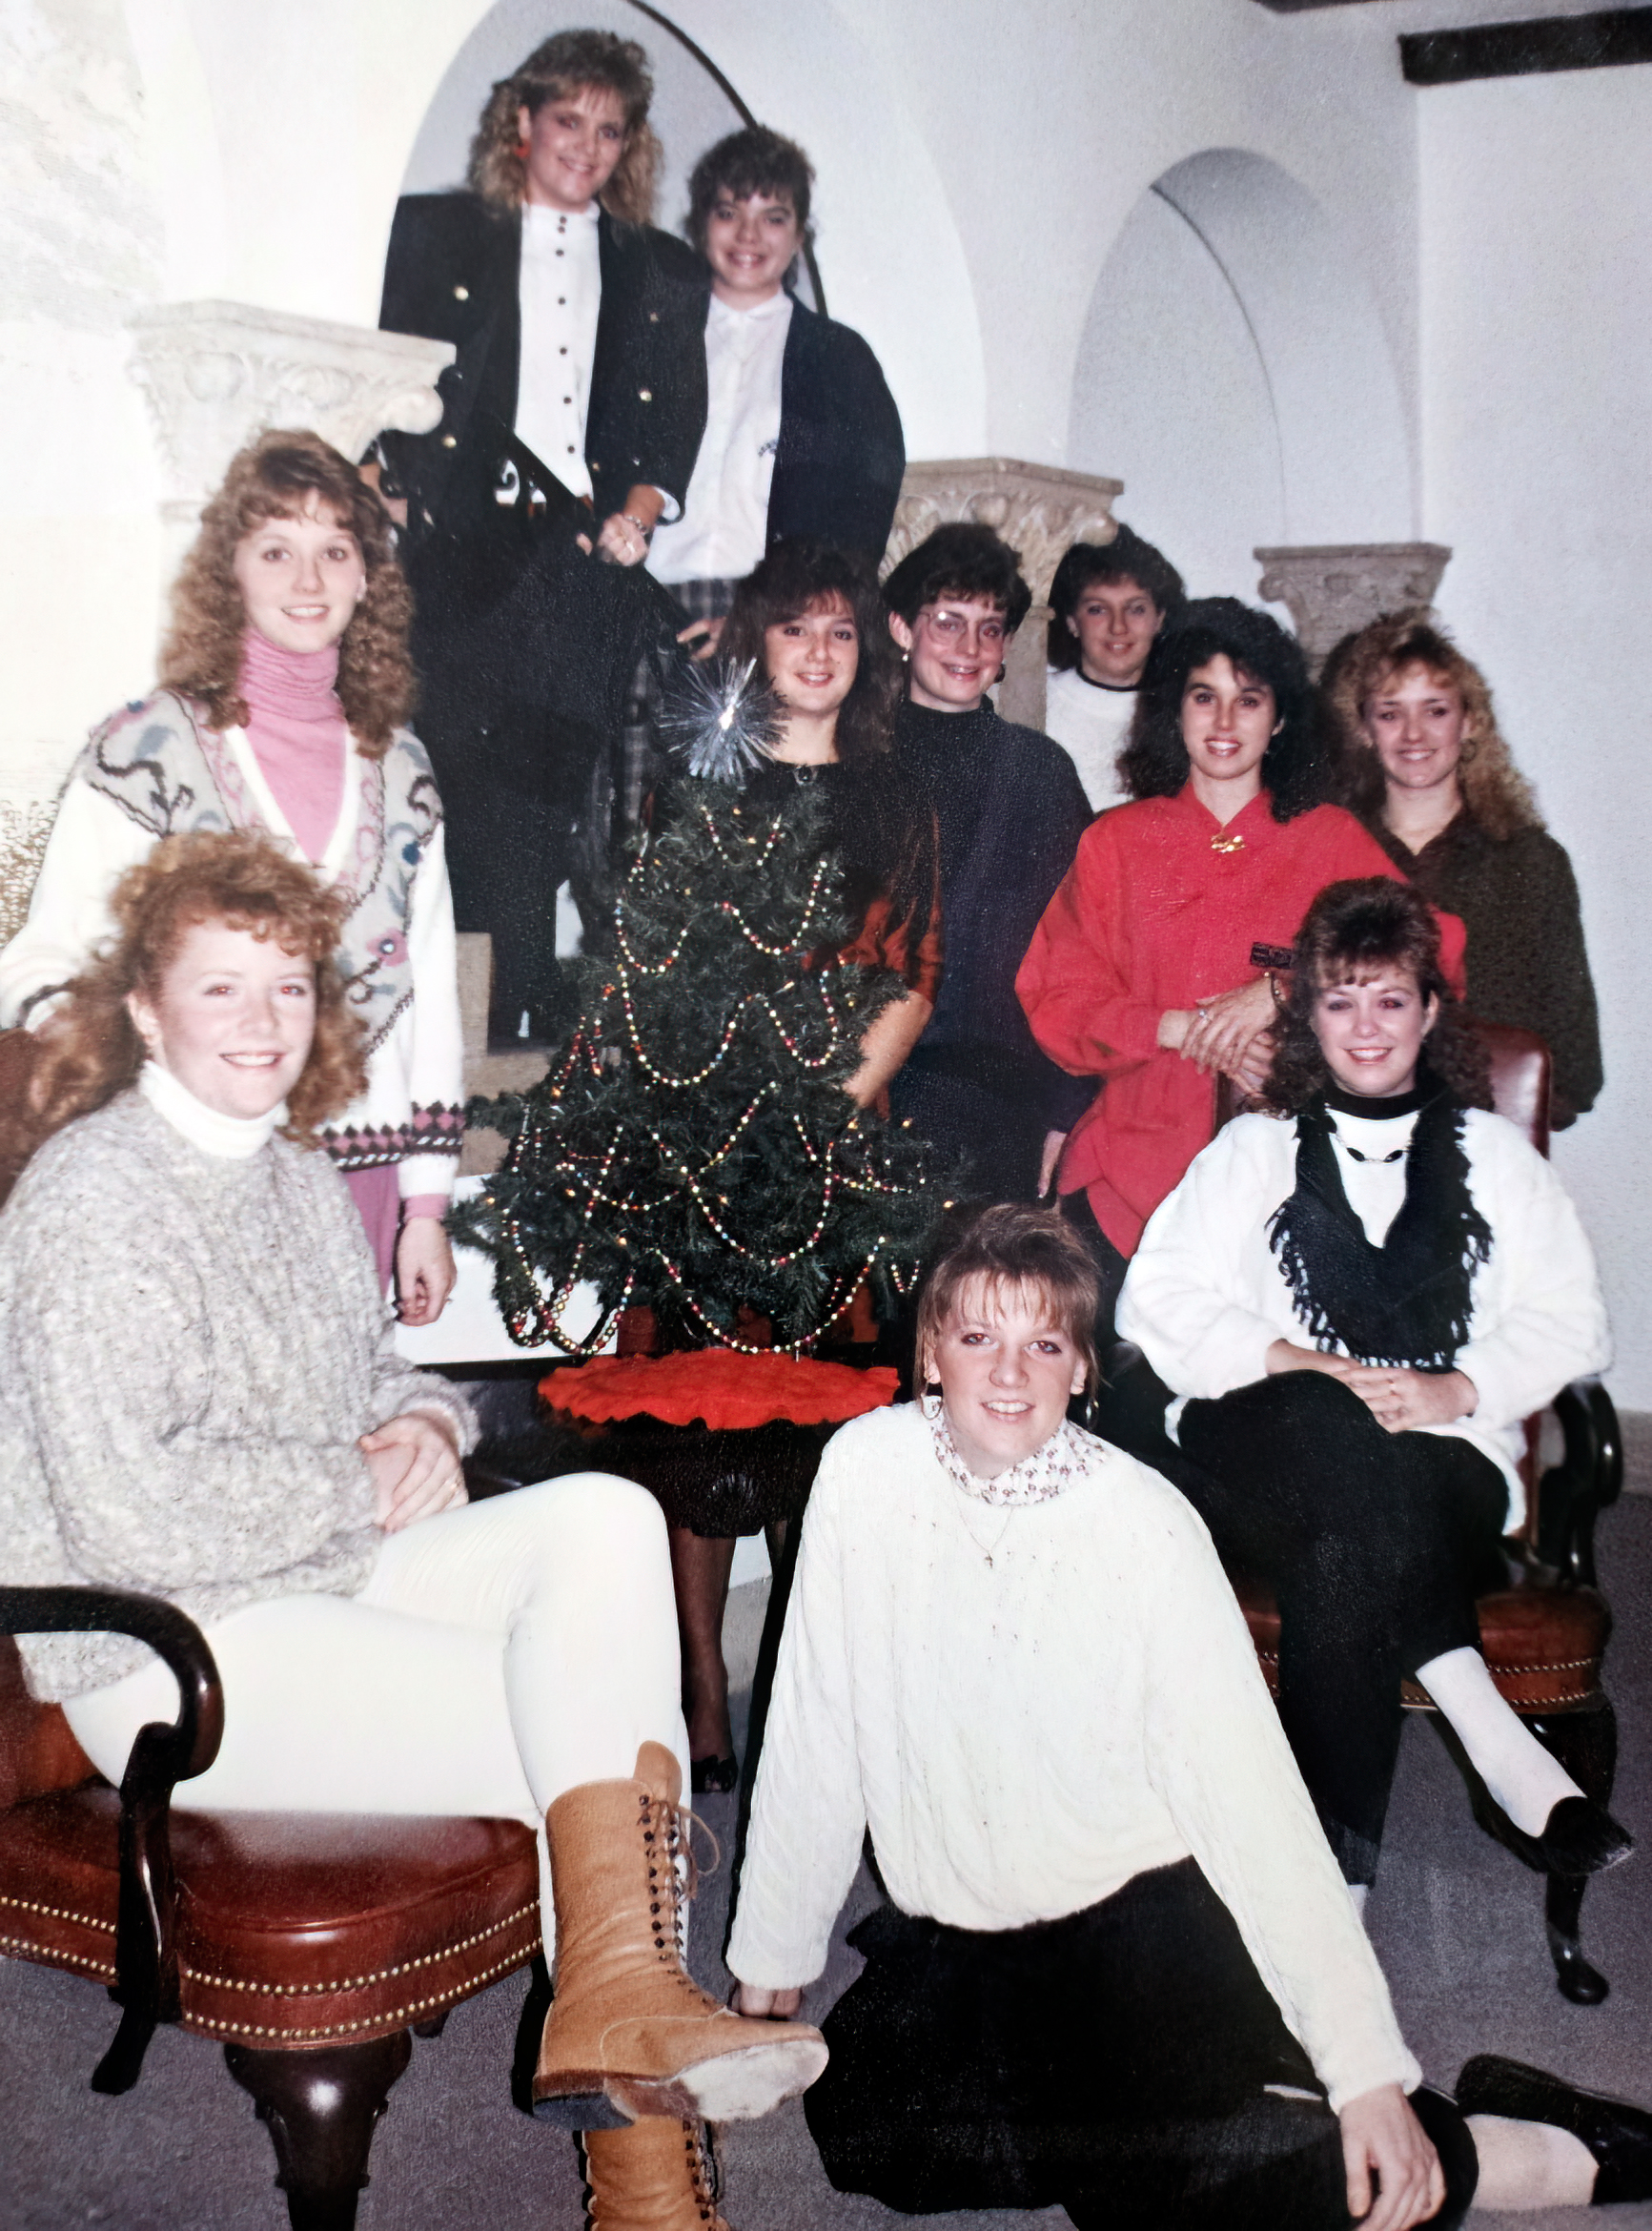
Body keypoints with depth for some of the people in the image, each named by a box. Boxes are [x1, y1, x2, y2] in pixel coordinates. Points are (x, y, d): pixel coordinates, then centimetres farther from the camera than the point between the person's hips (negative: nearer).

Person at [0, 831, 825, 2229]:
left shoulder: (291, 1170, 13)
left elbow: (373, 1368, 25)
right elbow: (129, 1514, -23)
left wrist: (426, 1424, 0)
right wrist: (365, 1483, -14)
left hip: (333, 1579, 8)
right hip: (180, 1658, -8)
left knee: (605, 1515, -19)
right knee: (617, 1727, -17)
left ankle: (619, 1994, -21)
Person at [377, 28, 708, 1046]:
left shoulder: (664, 273, 20)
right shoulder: (433, 233, 14)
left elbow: (678, 423, 17)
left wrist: (643, 506, -1)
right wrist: (400, 502, -4)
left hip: (593, 559, 2)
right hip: (466, 553, -1)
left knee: (549, 805, -4)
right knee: (471, 791, -8)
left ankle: (527, 1036, 1)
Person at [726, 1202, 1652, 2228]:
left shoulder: (1147, 1523, -14)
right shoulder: (867, 1469, -9)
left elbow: (1249, 1791, -16)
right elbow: (811, 1733, -1)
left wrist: (1370, 2068, -19)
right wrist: (770, 1958, 3)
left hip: (1135, 1912, -5)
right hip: (945, 1938, 5)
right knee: (866, 2132, -12)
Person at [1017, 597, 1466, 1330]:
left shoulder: (1333, 840, 12)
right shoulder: (1115, 842, 13)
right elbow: (1058, 1001, 7)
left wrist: (1280, 993, -12)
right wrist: (1183, 1028, -9)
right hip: (1135, 1165, 1)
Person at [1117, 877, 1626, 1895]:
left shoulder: (1494, 1154, 20)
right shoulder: (1255, 1150, 20)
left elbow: (1570, 1318, 9)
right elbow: (1157, 1302, 6)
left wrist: (1458, 1389, -10)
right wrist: (1303, 1365, -10)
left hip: (1446, 1460, 0)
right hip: (1263, 1452, 0)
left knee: (1344, 1555, -35)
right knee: (1336, 1429, -37)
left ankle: (1335, 1869, -34)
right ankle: (1504, 1755, -37)